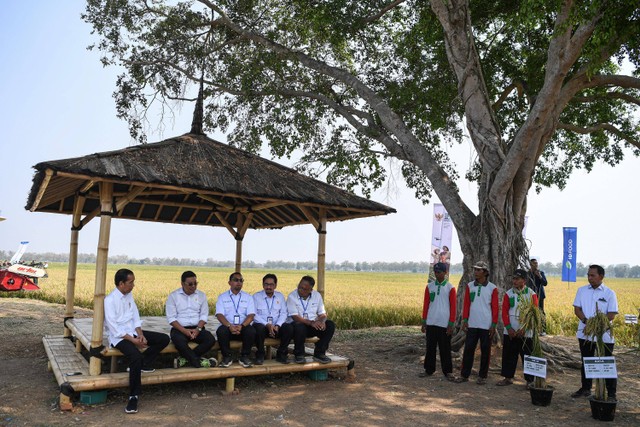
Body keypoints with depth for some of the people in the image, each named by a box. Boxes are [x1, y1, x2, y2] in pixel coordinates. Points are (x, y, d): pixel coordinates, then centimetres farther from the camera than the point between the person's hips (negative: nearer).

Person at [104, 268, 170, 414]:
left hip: (133, 333, 8)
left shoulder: (129, 295, 7)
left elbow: (135, 317, 9)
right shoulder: (110, 300, -17)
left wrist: (140, 335, -8)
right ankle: (133, 396, -21)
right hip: (119, 337, -8)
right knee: (136, 356, -34)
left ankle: (143, 364, -3)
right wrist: (133, 340, -21)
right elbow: (114, 328, -20)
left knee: (164, 339, -5)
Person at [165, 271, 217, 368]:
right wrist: (184, 330, -18)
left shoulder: (201, 295, 9)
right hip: (179, 329, -3)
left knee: (211, 339, -26)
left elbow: (204, 315, 5)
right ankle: (197, 361, -20)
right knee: (178, 340, -37)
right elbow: (171, 318, -5)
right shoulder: (173, 296, 1)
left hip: (197, 328, 3)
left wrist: (198, 329, -14)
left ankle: (185, 358, -18)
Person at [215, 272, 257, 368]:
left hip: (243, 327, 1)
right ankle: (227, 357, -12)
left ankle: (244, 356, -10)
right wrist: (230, 326, -23)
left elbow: (251, 315, 0)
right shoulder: (222, 297, 10)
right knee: (221, 331, -33)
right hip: (227, 327, 0)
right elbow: (219, 315, -4)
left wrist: (241, 326, -21)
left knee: (251, 331, -31)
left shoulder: (248, 297, 12)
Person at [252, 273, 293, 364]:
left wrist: (277, 325, -14)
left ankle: (281, 353, -6)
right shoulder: (256, 296, 3)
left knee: (289, 328, -27)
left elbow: (283, 313, 6)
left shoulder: (280, 296, 13)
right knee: (259, 328, -37)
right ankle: (260, 354, -11)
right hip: (262, 325, -2)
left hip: (276, 327, 2)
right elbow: (254, 315, -6)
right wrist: (267, 325, -19)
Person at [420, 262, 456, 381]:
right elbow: (425, 304, 7)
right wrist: (424, 322, 5)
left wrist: (451, 324, -7)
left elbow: (453, 307, -4)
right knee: (430, 347, 8)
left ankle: (448, 371, 15)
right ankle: (429, 370, 19)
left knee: (445, 349, 4)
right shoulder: (429, 286, 5)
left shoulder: (450, 288, -3)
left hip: (444, 324, -3)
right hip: (431, 323, 3)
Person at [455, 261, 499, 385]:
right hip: (472, 324, 2)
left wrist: (494, 325, -6)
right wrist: (465, 320, 0)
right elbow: (466, 304, 7)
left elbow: (495, 307, -2)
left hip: (486, 326, -2)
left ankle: (482, 376, 17)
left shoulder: (492, 288, -3)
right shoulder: (469, 286, 5)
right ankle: (464, 375, 13)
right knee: (468, 349, 4)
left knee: (485, 351, 6)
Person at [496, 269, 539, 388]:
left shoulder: (531, 294, -4)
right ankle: (508, 378, 21)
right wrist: (509, 328, -9)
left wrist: (524, 328, -13)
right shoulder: (508, 294, 3)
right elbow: (504, 312, 1)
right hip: (510, 332, 3)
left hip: (526, 333, -2)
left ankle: (530, 380, 15)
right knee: (508, 356, 9)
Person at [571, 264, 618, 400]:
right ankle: (585, 388, 28)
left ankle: (611, 393, 11)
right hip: (585, 333, 4)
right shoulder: (582, 290, 5)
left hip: (604, 336, -4)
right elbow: (577, 309, 1)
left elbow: (612, 314, -9)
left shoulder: (609, 293, -4)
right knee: (586, 362, 15)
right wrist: (586, 321, -16)